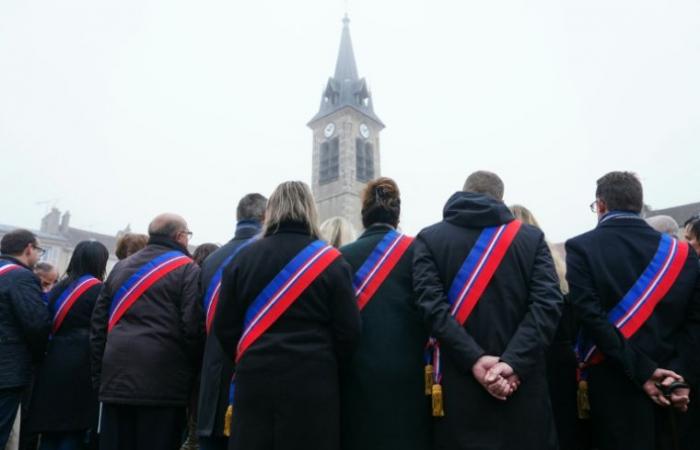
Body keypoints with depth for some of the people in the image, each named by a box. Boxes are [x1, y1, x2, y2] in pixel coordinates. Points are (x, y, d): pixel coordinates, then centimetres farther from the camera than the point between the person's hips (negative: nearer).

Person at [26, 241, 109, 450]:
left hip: (52, 364, 6)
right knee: (74, 432, 2)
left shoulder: (59, 287, 10)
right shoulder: (98, 289, -8)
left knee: (50, 431, 13)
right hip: (80, 366, -6)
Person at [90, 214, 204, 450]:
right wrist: (195, 373, 0)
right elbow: (194, 327, -11)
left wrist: (100, 373, 17)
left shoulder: (121, 267, 17)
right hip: (164, 382, -5)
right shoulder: (187, 269, -3)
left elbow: (99, 323, 15)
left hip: (117, 378, 6)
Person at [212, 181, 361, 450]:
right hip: (312, 384, -2)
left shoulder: (242, 258, 1)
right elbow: (349, 330, -7)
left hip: (255, 381, 2)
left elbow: (224, 327, 2)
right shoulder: (330, 260, -6)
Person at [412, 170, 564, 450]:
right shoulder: (532, 237, 4)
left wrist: (475, 361, -16)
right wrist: (513, 362, -16)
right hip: (522, 383, 1)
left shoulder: (429, 239, 1)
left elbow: (432, 305, -13)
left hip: (459, 386, 0)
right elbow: (548, 303, -9)